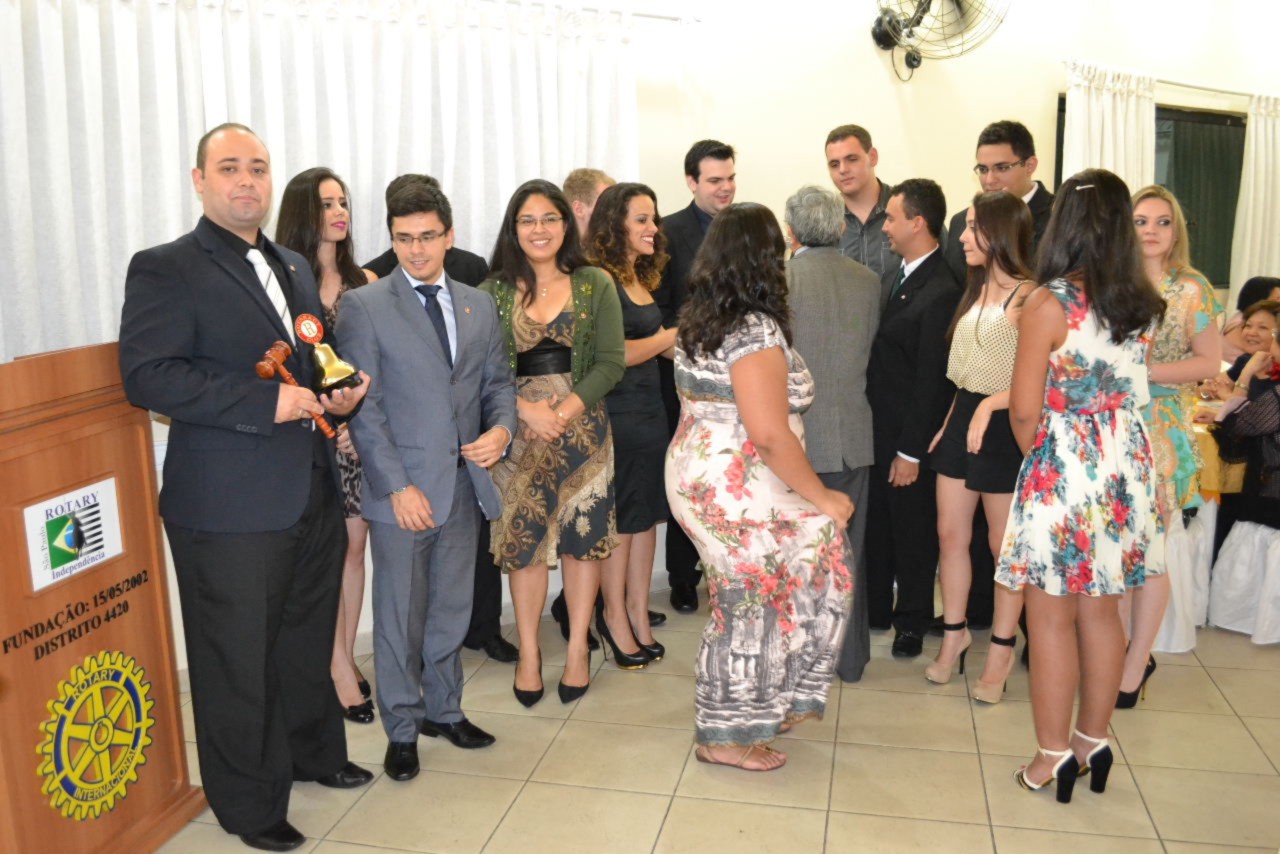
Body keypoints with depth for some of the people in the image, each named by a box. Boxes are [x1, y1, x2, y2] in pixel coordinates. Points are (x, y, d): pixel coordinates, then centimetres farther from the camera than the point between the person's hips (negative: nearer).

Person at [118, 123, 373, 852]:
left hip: (311, 493, 7)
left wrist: (341, 391, 3)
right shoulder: (165, 269, -8)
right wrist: (265, 402, -23)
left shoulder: (295, 267, 15)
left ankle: (314, 752, 42)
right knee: (238, 661, 7)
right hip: (230, 508, -7)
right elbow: (147, 376, -18)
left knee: (309, 642, 21)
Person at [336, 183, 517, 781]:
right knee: (400, 615, 7)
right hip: (403, 489, -4)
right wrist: (398, 486, -15)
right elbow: (362, 406, -9)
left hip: (465, 484, 5)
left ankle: (443, 709, 35)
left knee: (452, 608, 16)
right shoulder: (364, 307, -5)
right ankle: (402, 729, 24)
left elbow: (498, 381, 15)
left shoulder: (479, 305, 10)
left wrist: (502, 428, -7)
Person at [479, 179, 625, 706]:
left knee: (583, 537, 5)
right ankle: (528, 652, 18)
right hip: (517, 431, 0)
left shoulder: (595, 285, 2)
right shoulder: (494, 291, 3)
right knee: (523, 539, 3)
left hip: (582, 427, 0)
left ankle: (578, 649, 20)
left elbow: (610, 364, -3)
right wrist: (527, 409, -17)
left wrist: (564, 411, -14)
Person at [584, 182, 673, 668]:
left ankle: (638, 614, 23)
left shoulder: (642, 279, 13)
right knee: (619, 519, 3)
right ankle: (615, 617, 19)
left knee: (645, 515, 12)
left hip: (649, 410, 8)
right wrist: (676, 335, -9)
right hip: (614, 415, -8)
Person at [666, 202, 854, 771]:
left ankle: (762, 704, 26)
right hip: (739, 494, -9)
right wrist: (821, 498, -13)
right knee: (751, 609, 6)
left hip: (695, 476, 9)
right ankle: (727, 737, 21)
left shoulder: (697, 322, 8)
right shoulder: (756, 331, -20)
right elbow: (770, 436, -25)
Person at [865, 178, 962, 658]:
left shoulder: (942, 291, -19)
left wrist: (912, 451, -16)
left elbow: (931, 380, -19)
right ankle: (875, 608, 35)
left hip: (910, 436, -8)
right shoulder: (892, 278, 7)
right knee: (876, 522, 18)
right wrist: (867, 423, 6)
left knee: (913, 528, 10)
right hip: (876, 427, 8)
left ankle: (912, 620, 28)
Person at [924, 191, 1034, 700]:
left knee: (1003, 545, 5)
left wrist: (990, 407, -27)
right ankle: (954, 634, 26)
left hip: (1002, 427, -8)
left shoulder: (1026, 297, -14)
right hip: (962, 418, 8)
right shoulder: (976, 291, 13)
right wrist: (947, 425, 16)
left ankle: (1002, 650, 20)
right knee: (950, 534, 10)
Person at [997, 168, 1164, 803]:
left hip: (1063, 470, -6)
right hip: (1126, 470, 6)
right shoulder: (1143, 307, 3)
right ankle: (1093, 740, 29)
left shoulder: (1049, 304, -15)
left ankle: (1053, 755, 16)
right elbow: (1131, 386, 15)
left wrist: (1038, 458, 5)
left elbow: (1024, 410, -11)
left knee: (1052, 618, 6)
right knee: (1101, 611, 17)